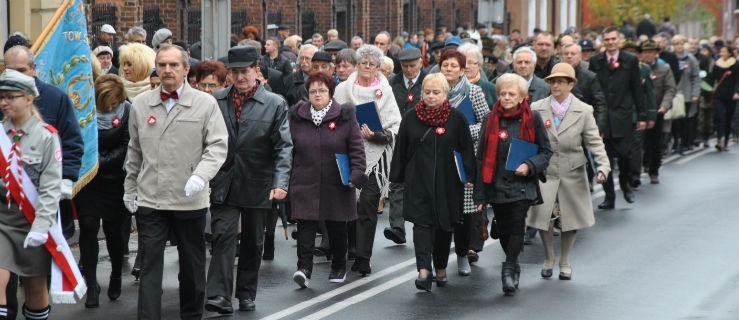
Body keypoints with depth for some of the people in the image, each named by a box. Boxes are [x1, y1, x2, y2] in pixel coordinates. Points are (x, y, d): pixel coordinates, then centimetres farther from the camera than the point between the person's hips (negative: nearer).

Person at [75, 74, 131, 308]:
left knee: (113, 228, 5)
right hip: (87, 179, 1)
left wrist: (102, 162, -14)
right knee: (88, 227, -5)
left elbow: (126, 147, -8)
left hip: (114, 180, -1)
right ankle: (91, 285, 2)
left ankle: (116, 277, 29)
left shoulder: (127, 111, -8)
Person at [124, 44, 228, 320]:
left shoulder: (205, 103, -2)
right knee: (149, 266, -2)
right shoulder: (140, 104, 7)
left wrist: (200, 175, -22)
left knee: (192, 266, 12)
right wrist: (130, 189, 16)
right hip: (149, 200, 1)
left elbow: (218, 145, -7)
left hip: (190, 200, -1)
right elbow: (134, 151, 15)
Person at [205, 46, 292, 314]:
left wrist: (280, 182, -17)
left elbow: (284, 146, -6)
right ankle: (219, 296, -16)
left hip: (257, 186, 0)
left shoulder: (275, 104, -2)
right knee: (223, 237, -12)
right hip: (223, 184, 0)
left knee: (253, 243, 11)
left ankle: (246, 294, 25)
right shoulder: (216, 101, 2)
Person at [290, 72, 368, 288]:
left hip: (336, 186, 0)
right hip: (305, 184, 1)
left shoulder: (345, 116, 0)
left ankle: (339, 268, 27)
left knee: (337, 228, 10)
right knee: (306, 225, -12)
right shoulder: (296, 118, 7)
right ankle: (304, 268, -16)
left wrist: (356, 174, -12)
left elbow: (356, 148, -2)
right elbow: (288, 149, 11)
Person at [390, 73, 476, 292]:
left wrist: (469, 177, -2)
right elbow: (401, 150, 8)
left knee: (445, 225, 10)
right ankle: (424, 269, -18)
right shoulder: (411, 117, 4)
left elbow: (467, 150, 2)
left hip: (447, 182, 0)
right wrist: (398, 178, 7)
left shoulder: (456, 118, 0)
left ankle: (441, 268, 26)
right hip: (418, 181, 0)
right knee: (422, 223, -11)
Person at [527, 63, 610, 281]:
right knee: (543, 217, -9)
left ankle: (564, 263, 27)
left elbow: (594, 142, -1)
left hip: (572, 173, 0)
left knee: (570, 220, 7)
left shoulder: (584, 111, -1)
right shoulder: (537, 108, 1)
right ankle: (548, 259, 16)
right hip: (544, 173, 0)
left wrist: (603, 166, -13)